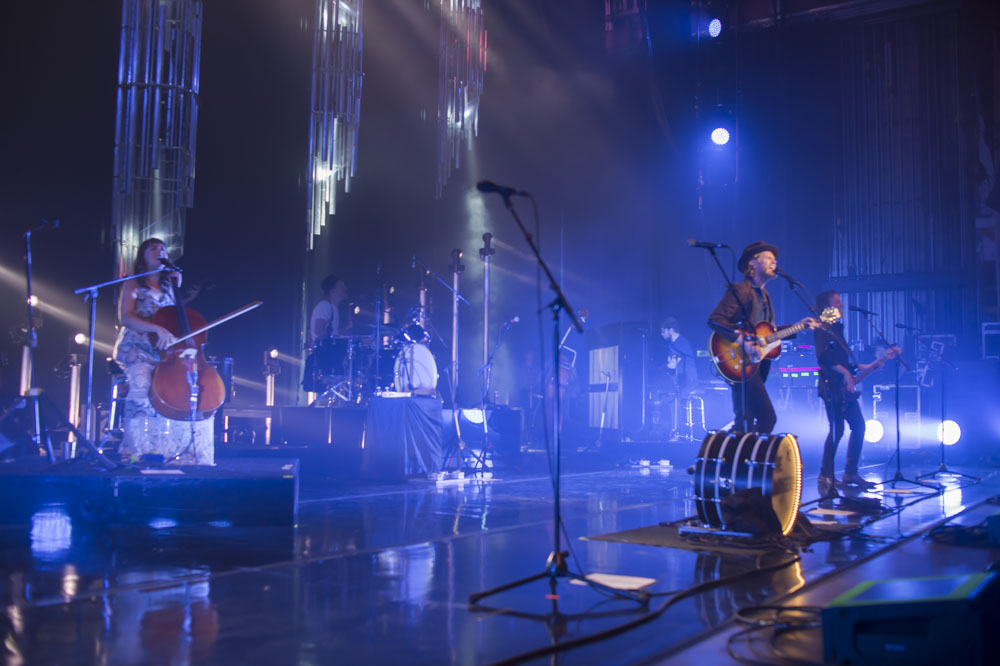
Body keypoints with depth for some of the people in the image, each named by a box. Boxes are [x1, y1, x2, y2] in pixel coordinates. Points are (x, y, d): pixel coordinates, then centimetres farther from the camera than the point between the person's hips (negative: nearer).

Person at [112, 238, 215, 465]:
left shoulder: (167, 287, 22)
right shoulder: (133, 285, 7)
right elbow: (125, 318, -8)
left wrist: (177, 288, 8)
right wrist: (157, 328, -24)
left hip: (164, 351, 5)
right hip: (136, 349, -5)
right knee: (142, 383, -35)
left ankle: (183, 452, -12)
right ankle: (136, 450, -26)